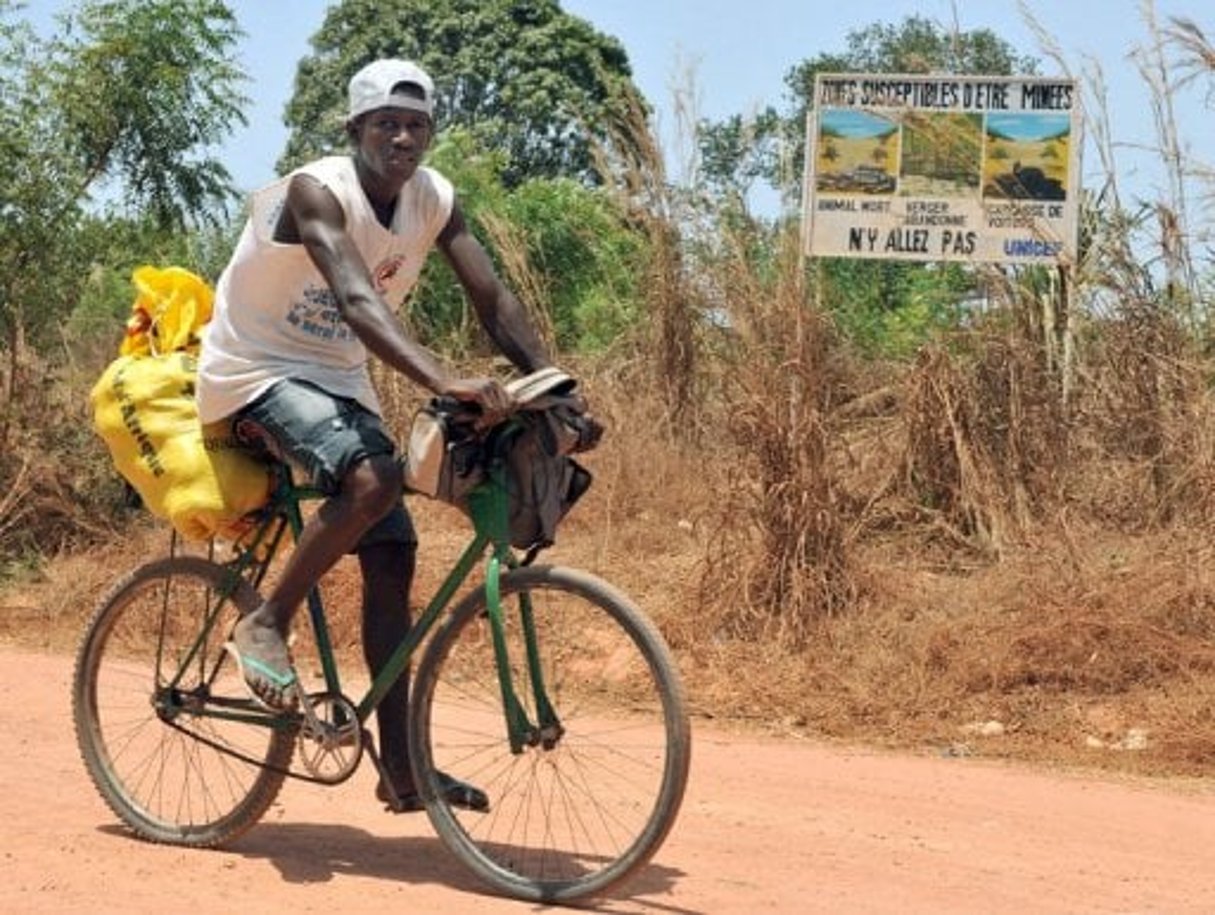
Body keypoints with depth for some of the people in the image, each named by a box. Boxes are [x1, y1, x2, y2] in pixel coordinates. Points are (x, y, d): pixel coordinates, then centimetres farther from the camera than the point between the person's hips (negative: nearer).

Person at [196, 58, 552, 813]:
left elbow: (495, 302, -8)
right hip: (258, 372, -7)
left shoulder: (434, 199, -5)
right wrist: (446, 382, -54)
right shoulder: (317, 192, -25)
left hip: (338, 379, 7)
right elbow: (358, 303, -41)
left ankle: (400, 768, 2)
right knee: (374, 478, -33)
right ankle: (268, 624, -13)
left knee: (393, 557, -2)